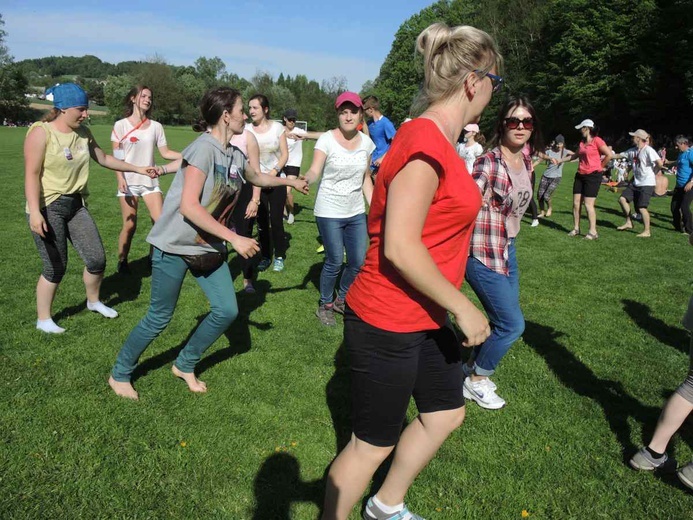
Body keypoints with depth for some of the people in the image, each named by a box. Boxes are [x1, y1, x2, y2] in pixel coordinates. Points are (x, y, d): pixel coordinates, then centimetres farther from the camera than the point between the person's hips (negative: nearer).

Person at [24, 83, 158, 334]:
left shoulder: (83, 133, 6)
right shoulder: (41, 132, -14)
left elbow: (104, 158, 20)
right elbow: (32, 175, -17)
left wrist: (138, 169, 18)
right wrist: (35, 211, -27)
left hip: (76, 205, 6)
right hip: (48, 207, -6)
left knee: (97, 259, 6)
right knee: (56, 267, -2)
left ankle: (94, 301, 33)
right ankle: (43, 319, 18)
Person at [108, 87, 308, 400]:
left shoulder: (235, 155, 4)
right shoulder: (204, 148, -21)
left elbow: (257, 178, 28)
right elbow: (189, 206, -28)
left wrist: (291, 181, 36)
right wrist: (234, 239, -27)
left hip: (209, 248, 8)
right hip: (174, 247, -8)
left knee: (227, 310, 5)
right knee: (159, 318, 3)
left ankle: (184, 366, 27)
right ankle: (119, 375, 27)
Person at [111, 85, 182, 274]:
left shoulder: (156, 126, 5)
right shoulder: (121, 125, -1)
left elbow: (166, 153, 6)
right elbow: (115, 156, -3)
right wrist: (120, 179, -15)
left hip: (150, 181, 3)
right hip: (129, 181, -2)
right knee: (130, 225, 0)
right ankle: (122, 262, 19)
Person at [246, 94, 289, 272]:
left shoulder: (277, 127, -4)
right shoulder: (246, 129, -4)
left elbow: (285, 154, -3)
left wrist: (273, 172, -14)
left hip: (276, 179, -1)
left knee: (276, 220, -2)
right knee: (262, 221, 6)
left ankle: (279, 257, 11)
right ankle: (265, 256, 18)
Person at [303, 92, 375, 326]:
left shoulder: (366, 142, 3)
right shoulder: (327, 140, -10)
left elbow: (366, 179, 12)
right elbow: (315, 171, -20)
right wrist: (305, 179, -43)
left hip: (356, 213, 5)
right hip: (329, 212, -4)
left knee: (358, 261, 6)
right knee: (335, 261, -1)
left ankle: (341, 299, 32)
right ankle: (325, 305, 23)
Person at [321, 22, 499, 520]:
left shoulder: (438, 139, 8)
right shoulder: (426, 142, -22)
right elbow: (400, 248, -28)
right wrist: (463, 307, -18)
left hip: (423, 318, 10)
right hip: (387, 324, -10)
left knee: (447, 412, 24)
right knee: (373, 443, 7)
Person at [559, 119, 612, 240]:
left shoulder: (597, 140, -10)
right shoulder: (582, 143, 14)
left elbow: (609, 155, -15)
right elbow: (574, 156, 28)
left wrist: (600, 166, -5)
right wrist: (560, 160, 29)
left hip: (593, 176, -8)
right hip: (580, 175, 8)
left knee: (588, 204, -9)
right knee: (576, 202, 6)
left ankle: (593, 232, -2)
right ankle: (576, 228, 16)